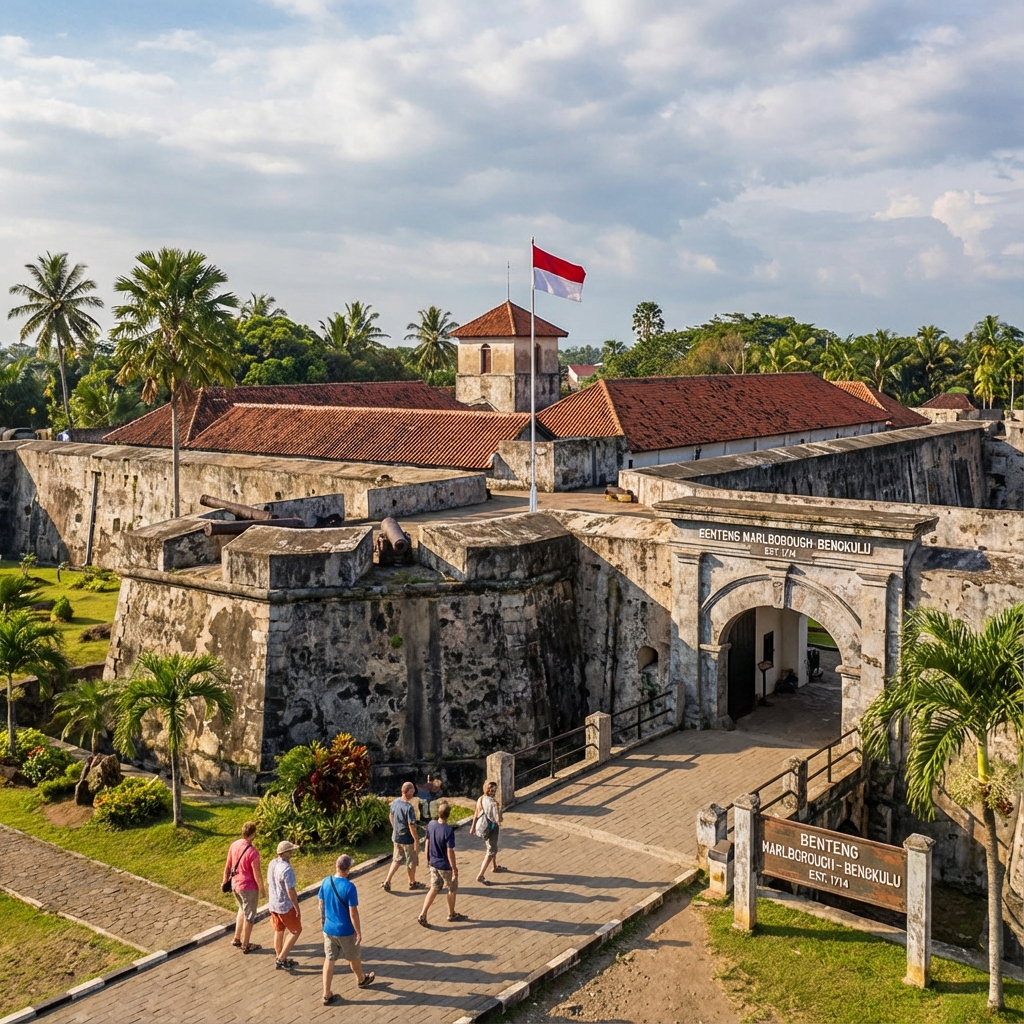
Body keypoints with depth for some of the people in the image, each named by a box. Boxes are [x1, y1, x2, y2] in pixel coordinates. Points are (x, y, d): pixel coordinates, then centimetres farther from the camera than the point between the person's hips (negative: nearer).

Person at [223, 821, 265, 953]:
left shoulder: (234, 845, -4)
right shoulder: (252, 851, -26)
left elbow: (227, 866, 7)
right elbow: (257, 874, -20)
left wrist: (225, 881, 20)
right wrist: (262, 889, -6)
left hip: (235, 885, 7)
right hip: (248, 887, -7)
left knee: (242, 910, 28)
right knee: (249, 916, 10)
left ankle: (237, 939, 34)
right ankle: (245, 945, 21)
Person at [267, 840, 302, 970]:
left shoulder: (272, 864, -3)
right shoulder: (287, 869, -29)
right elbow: (291, 892, -25)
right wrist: (297, 909, -14)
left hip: (273, 904, 8)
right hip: (286, 906, -8)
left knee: (279, 931, 21)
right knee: (295, 931, 11)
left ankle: (279, 959, 32)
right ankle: (281, 959, 10)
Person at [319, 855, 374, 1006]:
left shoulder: (326, 882, -7)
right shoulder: (349, 887, -25)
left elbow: (321, 905, 5)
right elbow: (353, 913, -21)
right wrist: (358, 932, -10)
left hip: (329, 929, 4)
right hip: (346, 931, -4)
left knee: (329, 960, 13)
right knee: (354, 957, 20)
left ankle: (327, 995, 15)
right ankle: (361, 980, 44)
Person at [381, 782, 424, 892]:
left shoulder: (395, 802, -5)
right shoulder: (409, 807, -28)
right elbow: (411, 825, -26)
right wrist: (416, 839, -15)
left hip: (396, 837, 7)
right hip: (407, 839, -7)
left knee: (397, 859, 21)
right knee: (411, 862, 14)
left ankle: (387, 882, 15)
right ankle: (412, 883, 32)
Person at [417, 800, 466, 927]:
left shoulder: (431, 825, -7)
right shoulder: (449, 830, -26)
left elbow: (427, 843, 4)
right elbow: (450, 851, -23)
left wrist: (428, 859, 18)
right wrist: (454, 868, -13)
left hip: (433, 863, 6)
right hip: (445, 866, -6)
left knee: (434, 889, 16)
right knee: (452, 889, 17)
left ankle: (422, 915, 8)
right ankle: (451, 914, 31)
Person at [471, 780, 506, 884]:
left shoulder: (481, 799, -4)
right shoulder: (492, 802, -28)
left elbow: (476, 814, 5)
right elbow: (498, 819, -27)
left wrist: (473, 826, 16)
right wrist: (500, 819, -3)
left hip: (483, 827, 8)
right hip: (491, 828, -8)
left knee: (493, 847, 29)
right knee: (491, 851, 2)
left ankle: (494, 867, 50)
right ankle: (480, 876, 1)